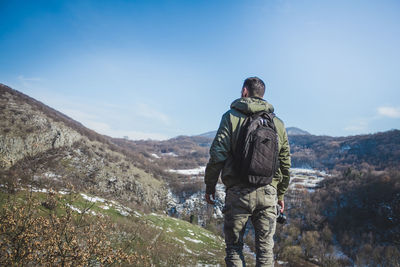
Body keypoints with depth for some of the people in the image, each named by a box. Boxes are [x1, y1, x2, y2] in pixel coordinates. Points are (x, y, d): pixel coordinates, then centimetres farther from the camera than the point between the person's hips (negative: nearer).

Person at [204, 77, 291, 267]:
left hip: (238, 193, -3)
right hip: (268, 193, 3)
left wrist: (209, 186, 1)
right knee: (265, 248, 11)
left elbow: (217, 154, -9)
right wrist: (281, 194, 23)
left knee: (234, 246, 9)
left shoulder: (231, 116, -1)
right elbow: (285, 163, 13)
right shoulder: (278, 123, 10)